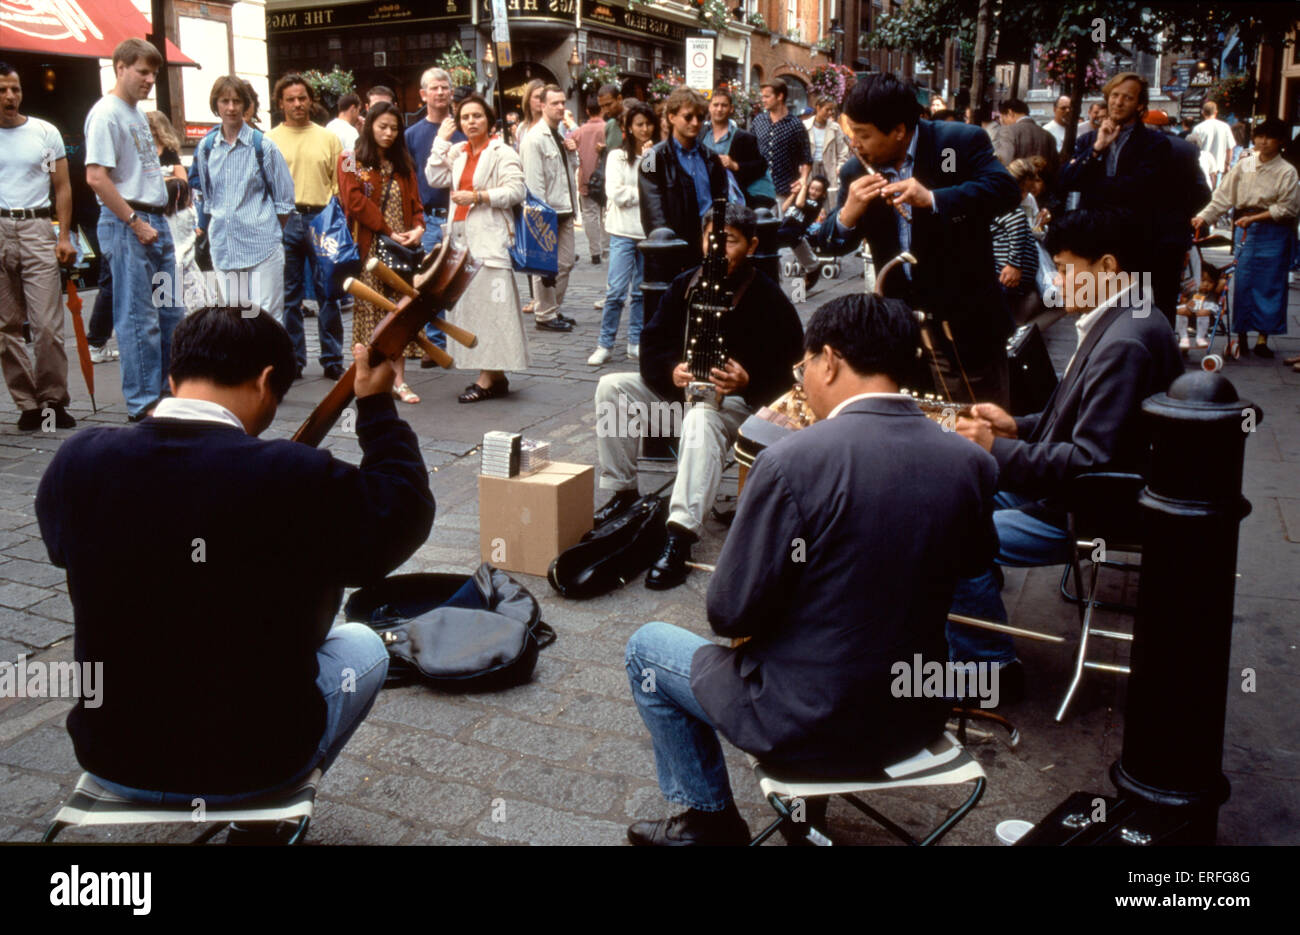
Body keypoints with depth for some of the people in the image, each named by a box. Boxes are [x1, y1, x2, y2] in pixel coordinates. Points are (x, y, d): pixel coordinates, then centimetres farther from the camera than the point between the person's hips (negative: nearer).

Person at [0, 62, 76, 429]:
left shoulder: (46, 132, 7)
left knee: (48, 324, -7)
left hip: (37, 227, -1)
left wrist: (64, 236, -2)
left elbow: (62, 188, 8)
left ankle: (55, 400, 2)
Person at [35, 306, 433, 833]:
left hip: (110, 758, 4)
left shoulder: (76, 462, -13)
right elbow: (405, 512, -8)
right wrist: (377, 406, 1)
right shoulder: (293, 476, -25)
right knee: (364, 646, 26)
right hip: (252, 761, -4)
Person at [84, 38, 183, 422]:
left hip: (155, 221, 9)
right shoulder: (106, 113, -11)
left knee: (170, 312, 13)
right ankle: (142, 404, 4)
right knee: (139, 319, -4)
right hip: (127, 225, -9)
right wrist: (135, 223, -18)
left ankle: (170, 390, 24)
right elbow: (96, 177, -19)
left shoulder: (137, 113, 17)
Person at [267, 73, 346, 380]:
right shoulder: (269, 141, 8)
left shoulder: (328, 138, 10)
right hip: (283, 222, 0)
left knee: (328, 291, 1)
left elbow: (340, 185, 7)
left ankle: (332, 359, 8)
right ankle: (293, 359, 13)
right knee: (288, 294, 5)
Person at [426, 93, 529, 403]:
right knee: (467, 304, 7)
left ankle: (489, 379, -10)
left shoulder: (502, 153, -2)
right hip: (462, 236, 7)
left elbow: (516, 191, -12)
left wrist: (477, 197, -16)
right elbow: (435, 179, 6)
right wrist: (441, 141, 5)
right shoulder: (457, 152, 17)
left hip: (490, 237, -7)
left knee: (488, 305, -10)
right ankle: (495, 377, 12)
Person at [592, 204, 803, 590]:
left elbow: (787, 370, -13)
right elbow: (652, 343, 5)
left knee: (701, 418, -40)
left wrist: (746, 382, -33)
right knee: (612, 387, -10)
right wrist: (672, 370, -18)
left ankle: (680, 537, -49)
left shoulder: (767, 298, -10)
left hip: (742, 399, -6)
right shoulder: (685, 284, 6)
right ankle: (623, 493, -5)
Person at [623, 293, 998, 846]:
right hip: (917, 721, 6)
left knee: (647, 648, 18)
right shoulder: (970, 464, -9)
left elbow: (730, 614, -18)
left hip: (807, 729, -5)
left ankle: (710, 820, 25)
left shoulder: (793, 462, -24)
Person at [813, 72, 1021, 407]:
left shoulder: (962, 142, -9)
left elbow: (1007, 190, -21)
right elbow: (829, 245, 3)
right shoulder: (856, 172, 2)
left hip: (965, 322, -4)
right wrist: (848, 212, -19)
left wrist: (932, 198, -32)